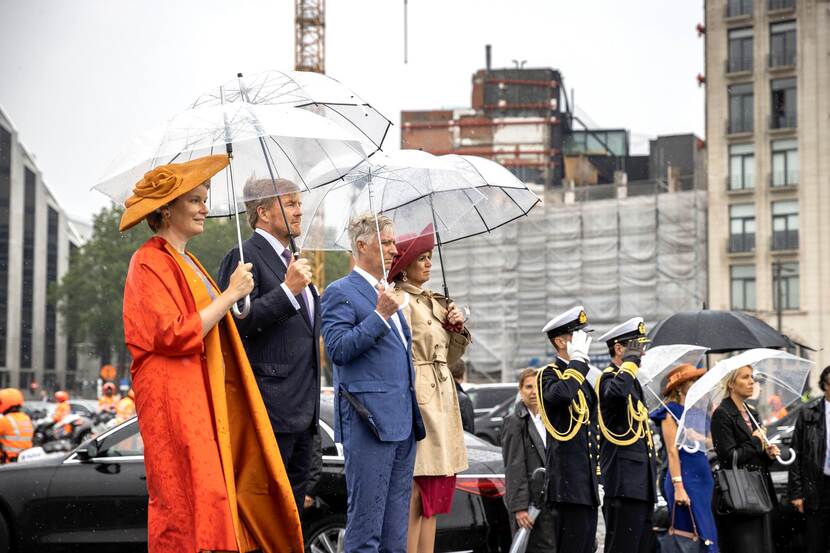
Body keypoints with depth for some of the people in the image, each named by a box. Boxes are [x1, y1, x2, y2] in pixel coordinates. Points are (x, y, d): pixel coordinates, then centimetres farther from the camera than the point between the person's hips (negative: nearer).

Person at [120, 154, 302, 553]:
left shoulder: (185, 262, 20)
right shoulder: (151, 262, -9)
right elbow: (175, 334, -19)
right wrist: (230, 294, -14)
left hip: (205, 397, 9)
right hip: (175, 399, -9)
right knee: (187, 505, -11)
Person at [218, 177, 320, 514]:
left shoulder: (292, 261, 22)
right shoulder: (244, 257, -8)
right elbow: (237, 322, -20)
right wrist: (287, 290, -23)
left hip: (302, 411, 9)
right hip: (271, 410, -9)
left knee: (293, 508, 12)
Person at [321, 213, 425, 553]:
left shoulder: (386, 295, 21)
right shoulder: (341, 292, -5)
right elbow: (338, 349, -16)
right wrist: (379, 315, -20)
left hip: (402, 423, 9)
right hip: (369, 421, -8)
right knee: (366, 524, -6)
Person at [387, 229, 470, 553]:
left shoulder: (436, 302, 18)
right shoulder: (400, 301, -8)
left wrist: (458, 328, 6)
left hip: (442, 400, 9)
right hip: (416, 400, -9)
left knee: (436, 492, 9)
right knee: (416, 490, -10)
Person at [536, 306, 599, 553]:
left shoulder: (581, 379, 20)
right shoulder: (549, 375, -7)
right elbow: (562, 394, -33)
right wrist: (579, 358, -21)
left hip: (587, 483, 9)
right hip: (569, 480, -9)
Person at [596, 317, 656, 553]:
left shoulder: (632, 381, 22)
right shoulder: (609, 378, -9)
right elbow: (617, 392, -37)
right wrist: (631, 360, -20)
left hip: (640, 485, 10)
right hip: (624, 483, -10)